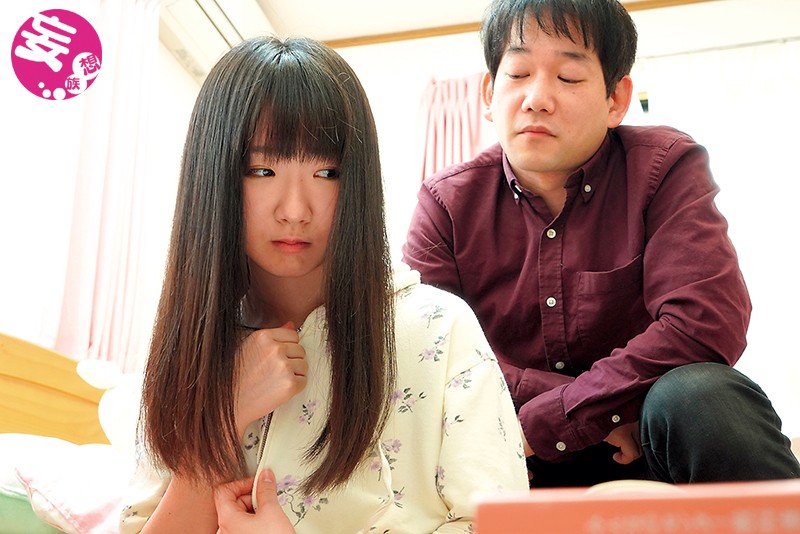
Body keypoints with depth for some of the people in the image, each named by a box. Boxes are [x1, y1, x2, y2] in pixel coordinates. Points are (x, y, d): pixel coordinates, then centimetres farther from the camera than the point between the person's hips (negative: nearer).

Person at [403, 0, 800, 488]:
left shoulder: (667, 168, -6)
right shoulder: (447, 203, 0)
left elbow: (708, 323, -20)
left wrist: (543, 421, -22)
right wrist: (603, 409, -21)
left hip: (651, 447, 0)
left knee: (697, 395, -33)